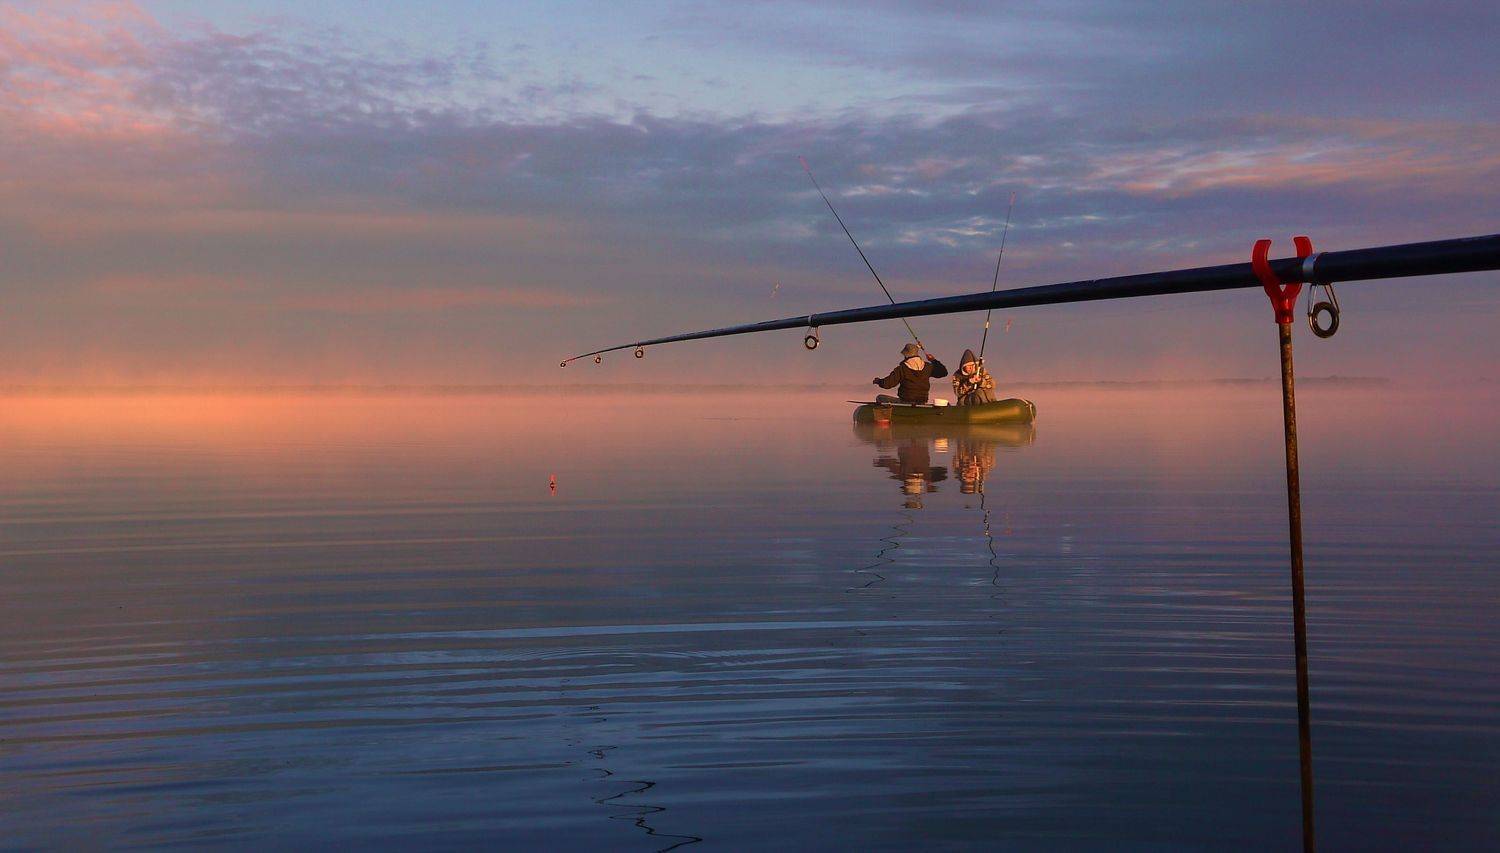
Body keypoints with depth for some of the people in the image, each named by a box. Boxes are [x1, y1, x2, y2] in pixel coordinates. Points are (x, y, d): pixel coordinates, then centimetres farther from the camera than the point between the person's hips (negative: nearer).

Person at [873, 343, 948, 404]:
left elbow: (887, 384, -13)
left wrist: (878, 381, 9)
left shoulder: (902, 369, -11)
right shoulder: (927, 367, 1)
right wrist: (933, 360, 26)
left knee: (879, 398, 12)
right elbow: (944, 372, 14)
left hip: (905, 403, -6)